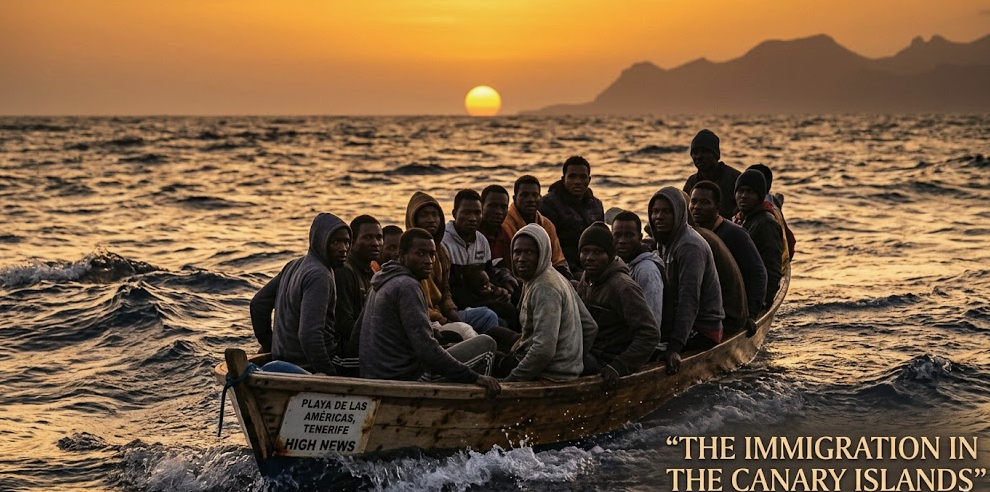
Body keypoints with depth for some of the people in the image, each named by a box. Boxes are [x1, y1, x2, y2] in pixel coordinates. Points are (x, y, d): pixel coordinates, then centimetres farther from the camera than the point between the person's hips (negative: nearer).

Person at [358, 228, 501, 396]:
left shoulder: (382, 283, 15)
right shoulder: (406, 286, -17)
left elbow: (358, 333, 24)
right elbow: (426, 348, -26)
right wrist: (474, 377, -26)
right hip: (404, 379, -10)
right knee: (485, 344, -3)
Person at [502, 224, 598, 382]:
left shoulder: (545, 289, -18)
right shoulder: (556, 278, 13)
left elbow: (544, 349, -26)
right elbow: (590, 327, 17)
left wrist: (510, 381, -20)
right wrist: (574, 361, 21)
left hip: (550, 377, -10)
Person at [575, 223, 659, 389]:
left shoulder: (623, 286, -17)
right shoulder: (587, 277, 12)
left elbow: (650, 334, -22)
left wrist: (618, 367, -26)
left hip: (605, 362, -9)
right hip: (588, 353, 9)